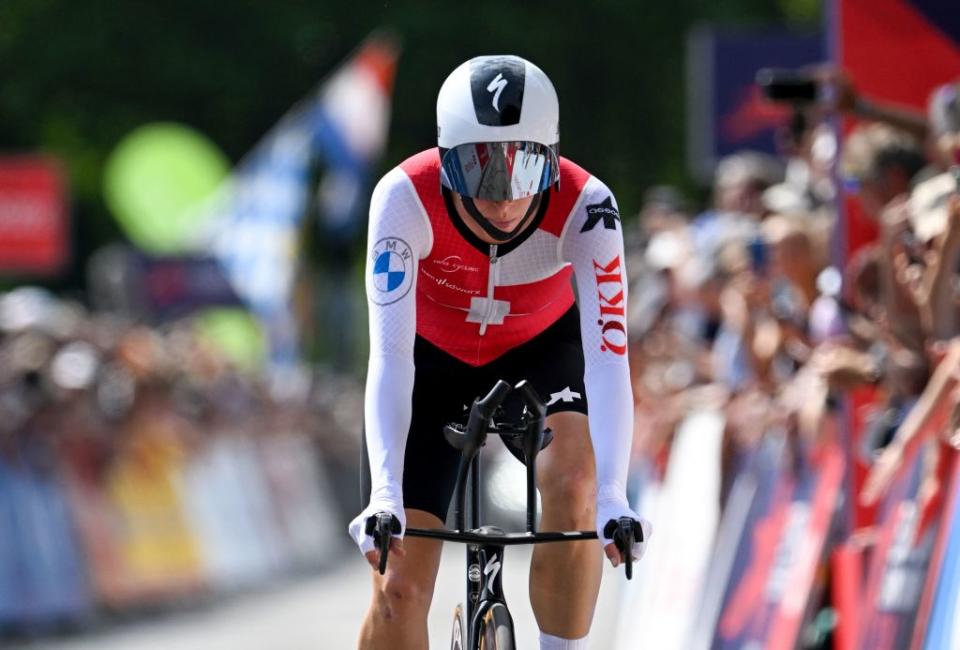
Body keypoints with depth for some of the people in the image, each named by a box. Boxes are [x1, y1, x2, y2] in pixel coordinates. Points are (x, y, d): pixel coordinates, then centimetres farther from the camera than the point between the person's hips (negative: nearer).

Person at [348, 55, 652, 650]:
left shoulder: (585, 208, -32)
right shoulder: (406, 199, -34)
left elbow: (608, 356, -37)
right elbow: (390, 354, -38)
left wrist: (613, 497, -48)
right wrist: (384, 495, -49)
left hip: (541, 350, 0)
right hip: (436, 358, 0)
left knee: (573, 479, -32)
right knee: (398, 585, -8)